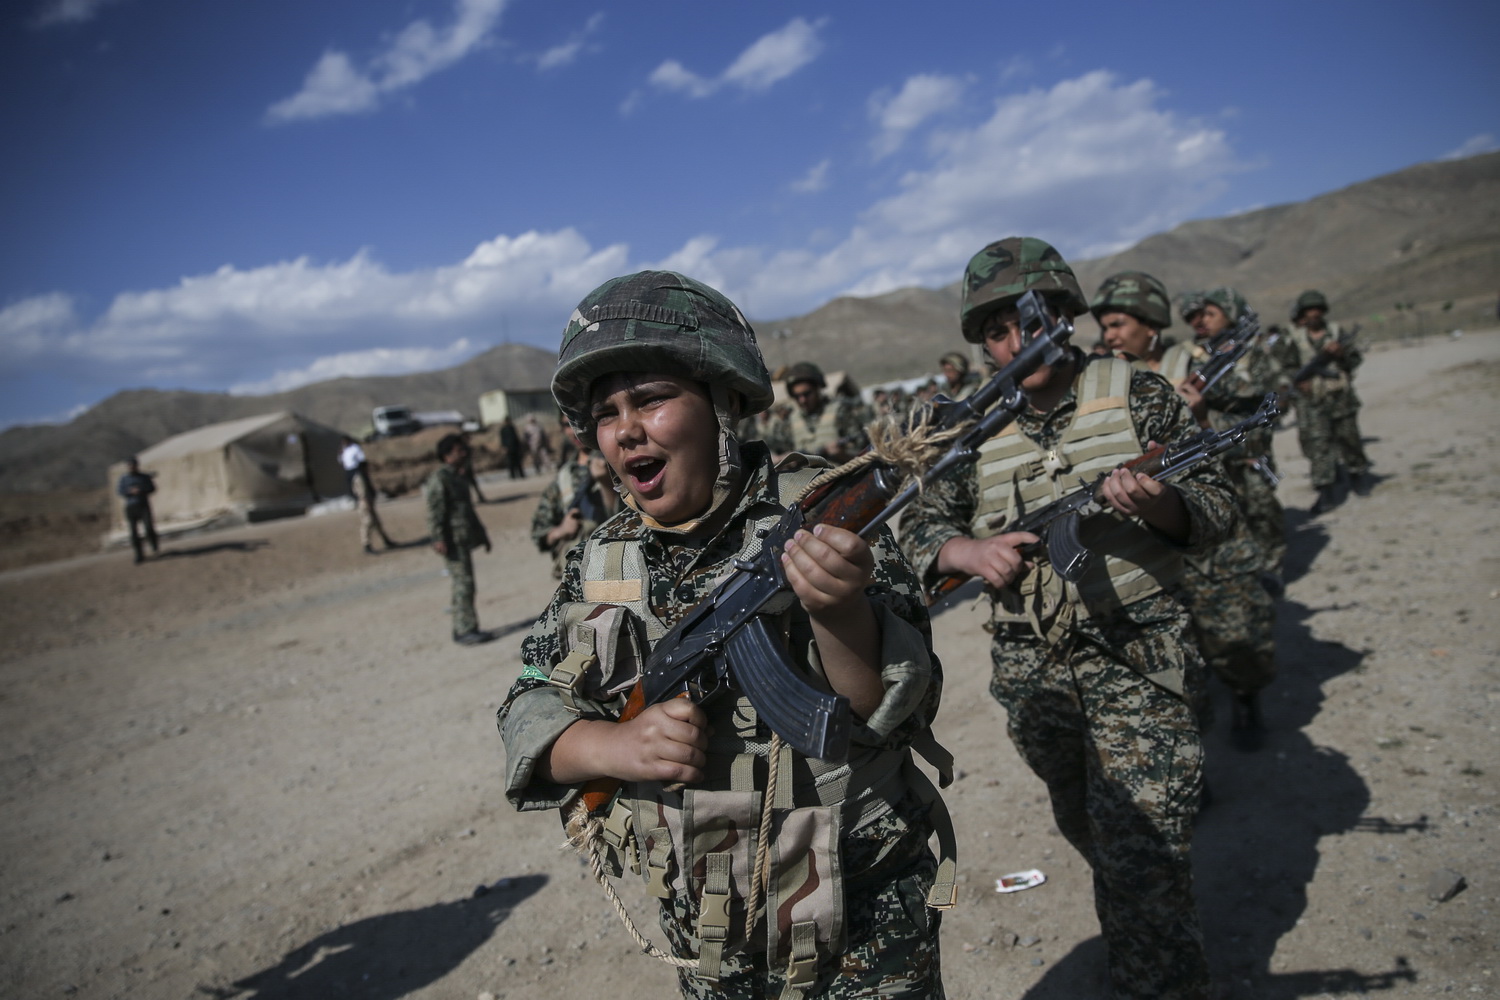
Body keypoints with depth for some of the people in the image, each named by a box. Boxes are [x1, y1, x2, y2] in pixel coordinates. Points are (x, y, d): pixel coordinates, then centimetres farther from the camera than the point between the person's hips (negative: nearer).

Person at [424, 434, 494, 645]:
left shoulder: (457, 477, 19)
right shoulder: (439, 479, -11)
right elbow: (434, 511, -17)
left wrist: (481, 533, 27)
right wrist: (438, 539, -24)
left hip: (464, 538, 10)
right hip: (453, 540, -10)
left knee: (464, 584, 12)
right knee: (463, 584, -11)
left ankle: (463, 629, 18)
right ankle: (465, 630, -7)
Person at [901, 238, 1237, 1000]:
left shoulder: (1137, 395, -3)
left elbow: (1216, 507, -2)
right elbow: (920, 525, 2)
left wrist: (1159, 503, -25)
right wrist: (972, 551, -21)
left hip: (1136, 662, -3)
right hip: (1031, 674, 4)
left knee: (1144, 858, -8)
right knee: (1090, 837, 23)